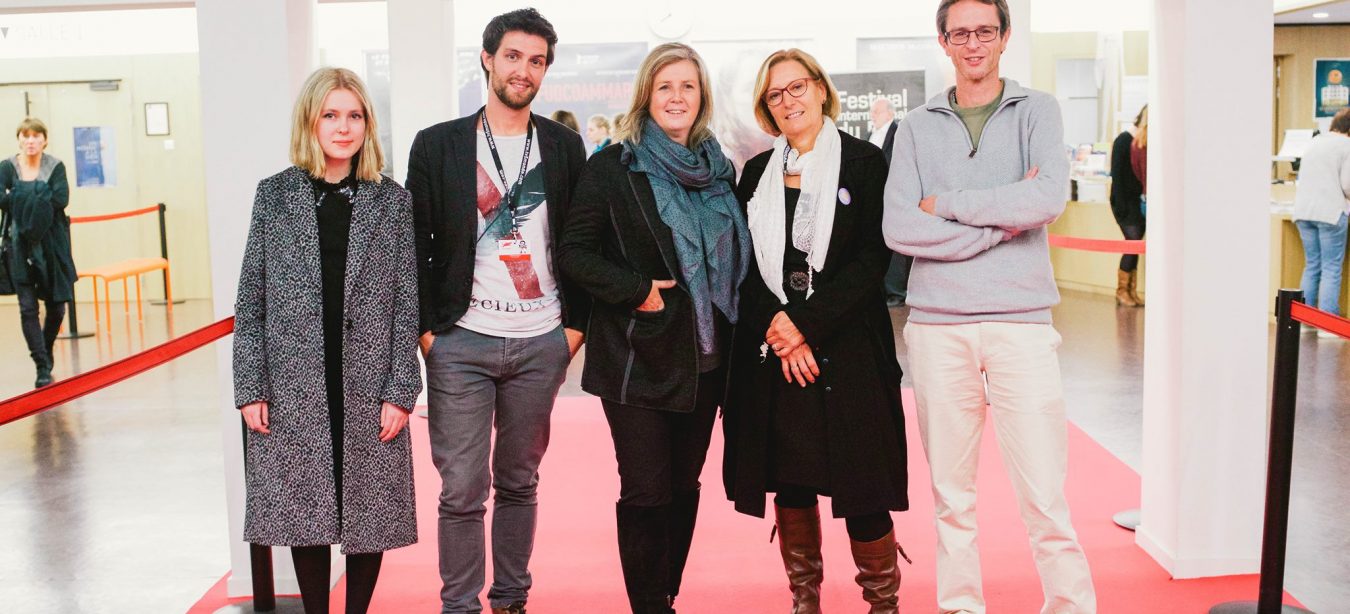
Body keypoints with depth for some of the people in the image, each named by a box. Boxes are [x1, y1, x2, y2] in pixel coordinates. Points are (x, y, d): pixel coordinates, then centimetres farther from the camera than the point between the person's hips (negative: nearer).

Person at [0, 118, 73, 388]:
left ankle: (46, 350, 33)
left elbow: (61, 200, -14)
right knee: (28, 308, -5)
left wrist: (22, 197, -14)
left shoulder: (56, 167, 1)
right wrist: (40, 197, -15)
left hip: (52, 243, 1)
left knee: (57, 305, 7)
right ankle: (42, 366, 1)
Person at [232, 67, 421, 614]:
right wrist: (250, 388, -2)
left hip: (369, 389, 0)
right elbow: (251, 301, 4)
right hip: (294, 387, 0)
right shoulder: (275, 195, 4)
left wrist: (400, 391, -6)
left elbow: (406, 303, 1)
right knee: (305, 511, 8)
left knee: (369, 513, 7)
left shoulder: (392, 201, 3)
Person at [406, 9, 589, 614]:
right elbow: (416, 245, 2)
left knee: (519, 482, 12)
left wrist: (577, 322, 3)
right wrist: (427, 328, -3)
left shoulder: (564, 146, 7)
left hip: (543, 345, 2)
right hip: (462, 343, -2)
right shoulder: (437, 145, 1)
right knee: (462, 490, 1)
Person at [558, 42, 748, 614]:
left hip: (703, 357, 5)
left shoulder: (720, 170, 10)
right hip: (638, 357, -5)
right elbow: (574, 251, -6)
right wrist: (636, 289, -17)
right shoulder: (613, 166, -4)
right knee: (647, 493, -3)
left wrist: (732, 321, 5)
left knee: (684, 486, 11)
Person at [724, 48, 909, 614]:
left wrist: (806, 323, -13)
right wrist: (777, 331, -8)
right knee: (789, 482, 8)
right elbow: (744, 266, 8)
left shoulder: (864, 161, 1)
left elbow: (874, 258, -6)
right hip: (771, 352, 3)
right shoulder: (757, 174, 12)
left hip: (847, 349, -3)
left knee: (861, 489, -3)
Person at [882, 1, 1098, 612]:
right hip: (938, 324, 2)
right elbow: (898, 227, -6)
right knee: (951, 496, 10)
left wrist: (946, 205, -7)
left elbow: (1050, 196, -13)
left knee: (1045, 495, -3)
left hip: (1021, 320, -1)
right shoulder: (917, 126, 8)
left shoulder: (1036, 110, 6)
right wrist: (1000, 224, -10)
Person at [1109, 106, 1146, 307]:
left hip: (1140, 201, 5)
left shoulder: (1148, 143, 8)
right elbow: (1116, 173, -9)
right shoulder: (1124, 140, -6)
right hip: (1125, 200, -5)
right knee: (1133, 240, -9)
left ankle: (1132, 291, 10)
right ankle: (1121, 291, 1)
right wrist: (1119, 203, -14)